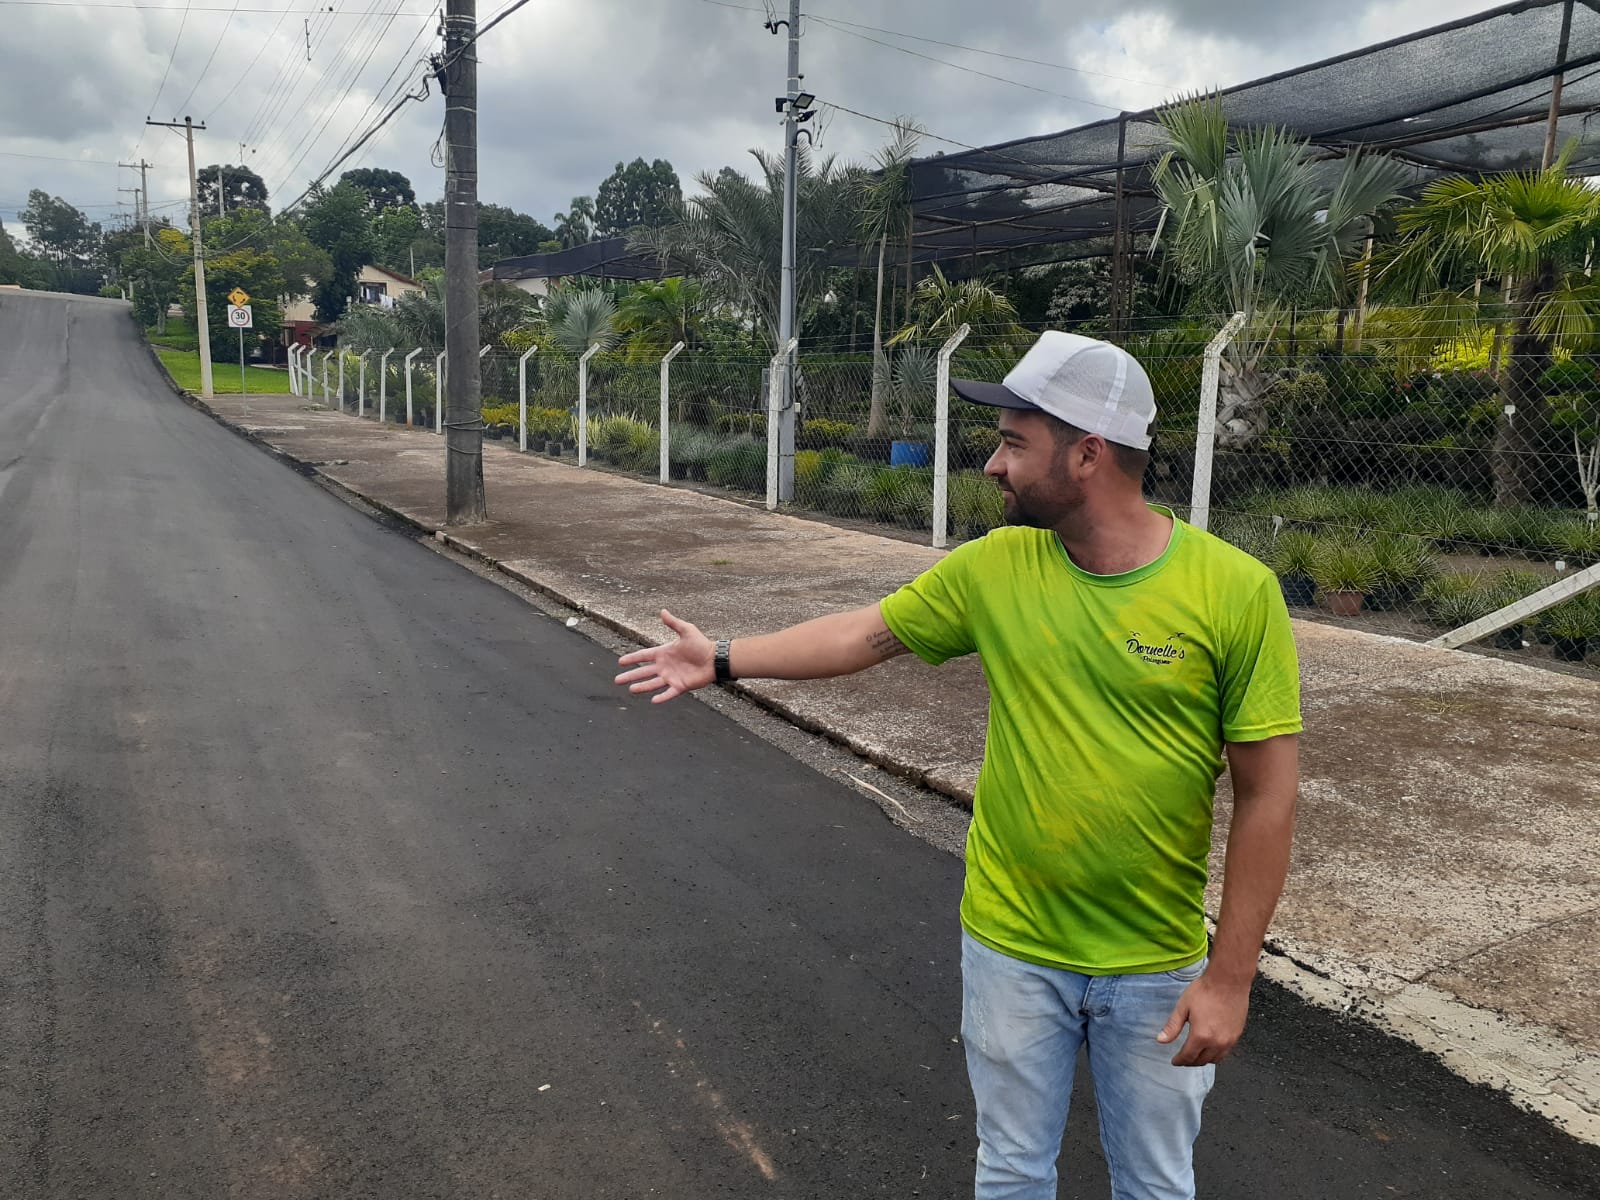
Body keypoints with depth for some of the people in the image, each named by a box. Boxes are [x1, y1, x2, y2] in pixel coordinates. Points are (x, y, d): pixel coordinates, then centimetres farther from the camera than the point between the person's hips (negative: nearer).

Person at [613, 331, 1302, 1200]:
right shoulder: (994, 567, -8)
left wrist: (1230, 975, -11)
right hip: (1010, 945, 2)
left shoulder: (1233, 590, -17)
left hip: (1156, 966, -2)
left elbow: (1267, 794, -13)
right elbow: (865, 634, 6)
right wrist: (723, 661, 8)